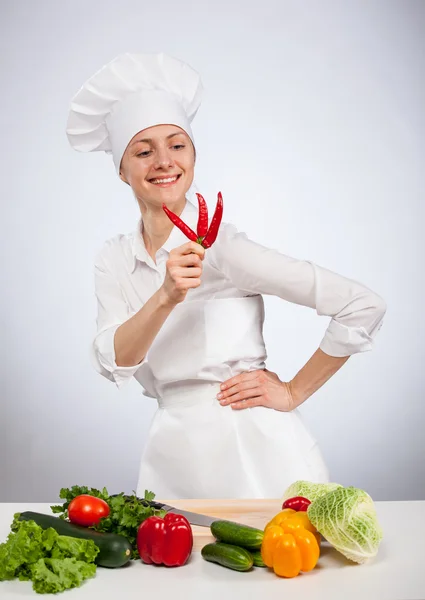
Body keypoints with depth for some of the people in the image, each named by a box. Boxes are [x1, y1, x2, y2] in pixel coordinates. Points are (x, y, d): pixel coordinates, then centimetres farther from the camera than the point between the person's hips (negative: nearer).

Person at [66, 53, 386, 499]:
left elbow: (364, 307, -14)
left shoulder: (220, 245, -13)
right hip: (172, 458, 4)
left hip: (256, 450, -4)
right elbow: (113, 363, -11)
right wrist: (167, 296, -27)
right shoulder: (113, 261, 4)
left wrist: (294, 391, -6)